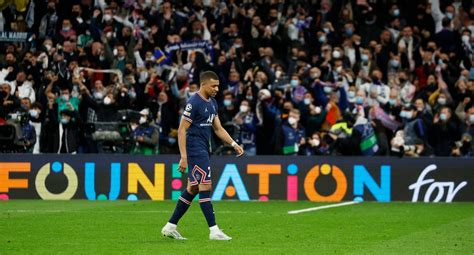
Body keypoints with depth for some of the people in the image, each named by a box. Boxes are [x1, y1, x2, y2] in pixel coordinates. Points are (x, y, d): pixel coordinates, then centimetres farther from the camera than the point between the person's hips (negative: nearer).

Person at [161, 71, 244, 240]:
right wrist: (183, 157, -21)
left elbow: (218, 128, 19)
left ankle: (170, 227, 16)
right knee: (205, 187, -10)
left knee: (193, 189, 11)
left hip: (203, 149, 10)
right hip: (195, 149, -10)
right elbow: (182, 130, -16)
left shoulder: (212, 103, 13)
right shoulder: (194, 103, -15)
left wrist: (234, 144, 7)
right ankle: (214, 231, -10)